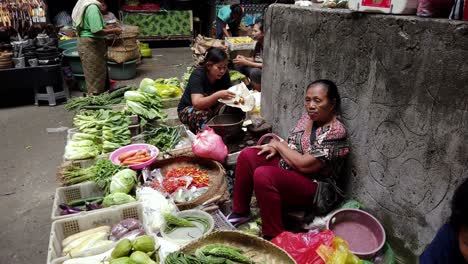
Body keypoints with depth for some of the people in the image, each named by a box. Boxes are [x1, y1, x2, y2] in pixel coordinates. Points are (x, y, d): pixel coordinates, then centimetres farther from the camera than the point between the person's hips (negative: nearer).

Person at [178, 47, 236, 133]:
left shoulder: (224, 74, -11)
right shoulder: (198, 75, -26)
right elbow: (197, 103, -38)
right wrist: (218, 95, -53)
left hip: (211, 108, 5)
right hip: (188, 109, -5)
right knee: (203, 114, -37)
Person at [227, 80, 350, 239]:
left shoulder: (335, 132, -22)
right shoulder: (308, 118, 4)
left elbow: (305, 165, -26)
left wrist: (278, 144, -12)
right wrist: (275, 147, -4)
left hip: (313, 188, -9)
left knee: (263, 175, -32)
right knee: (247, 155, -1)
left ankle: (274, 237, -19)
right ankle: (240, 212, 10)